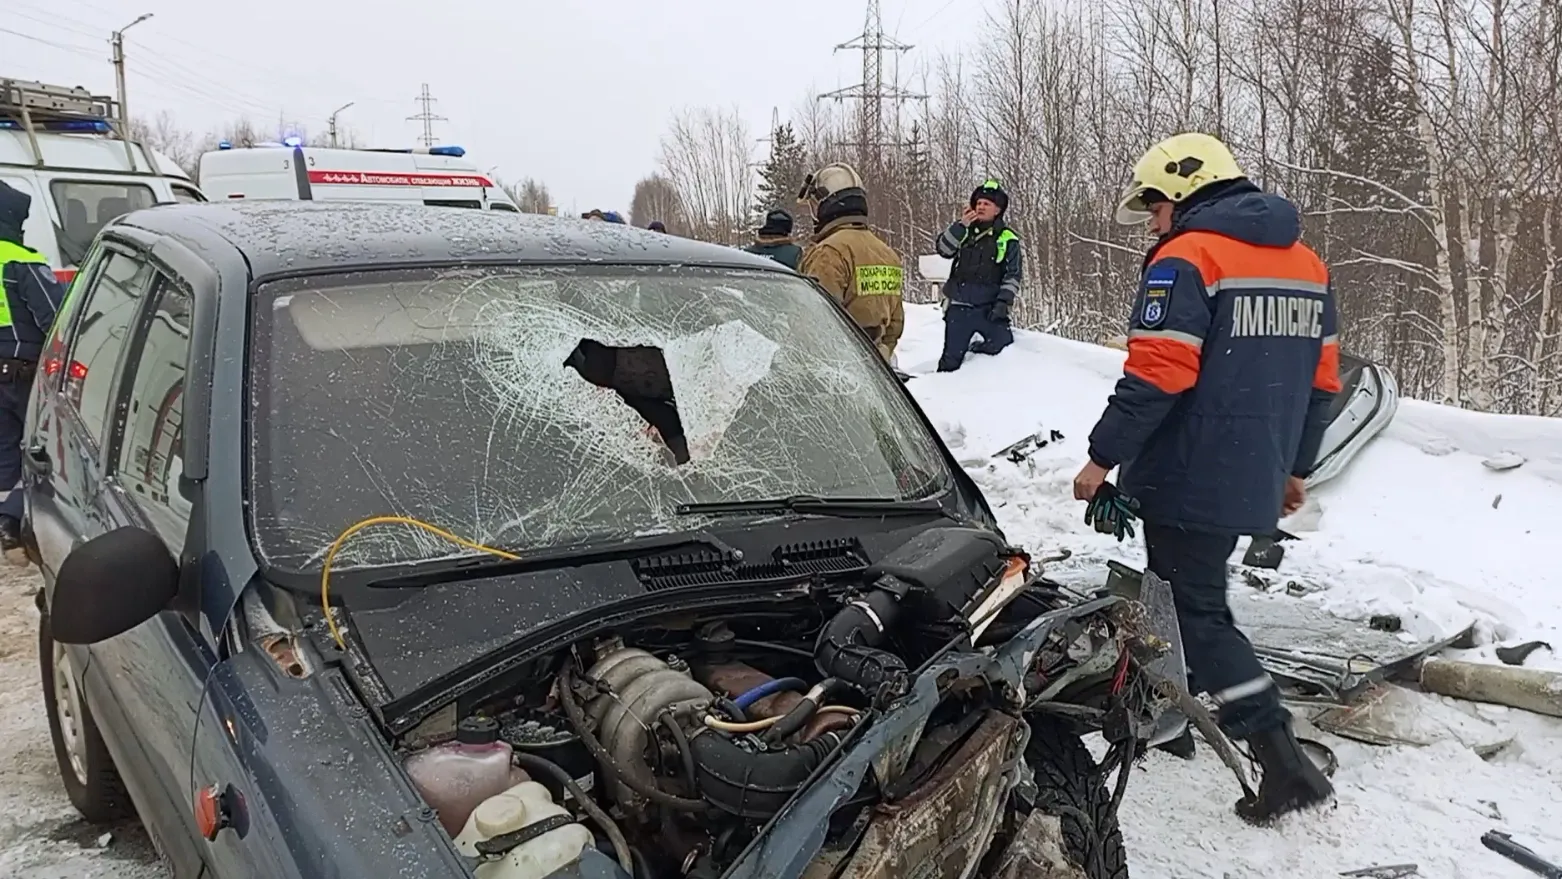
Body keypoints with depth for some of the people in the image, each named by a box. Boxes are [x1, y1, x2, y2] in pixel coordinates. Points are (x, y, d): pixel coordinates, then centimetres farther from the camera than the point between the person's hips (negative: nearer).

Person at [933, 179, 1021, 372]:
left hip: (989, 308, -1)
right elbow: (942, 249, -6)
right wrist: (960, 226, -17)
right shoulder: (964, 231, 10)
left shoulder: (1008, 239, 4)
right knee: (951, 358, 3)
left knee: (1006, 347, -12)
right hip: (959, 308, 1)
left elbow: (1013, 274, 3)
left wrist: (1004, 302, -9)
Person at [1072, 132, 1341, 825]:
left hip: (1191, 479, -9)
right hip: (1254, 481, 9)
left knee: (1196, 612, -1)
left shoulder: (1185, 260, -15)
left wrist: (1102, 457, -14)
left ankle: (1283, 762, -4)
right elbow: (1320, 381, 15)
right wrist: (1293, 467, 23)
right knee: (1189, 590, 23)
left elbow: (1156, 378, -22)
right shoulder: (1306, 263, 12)